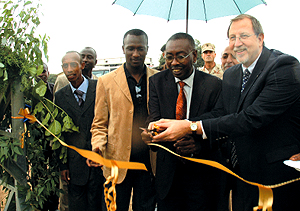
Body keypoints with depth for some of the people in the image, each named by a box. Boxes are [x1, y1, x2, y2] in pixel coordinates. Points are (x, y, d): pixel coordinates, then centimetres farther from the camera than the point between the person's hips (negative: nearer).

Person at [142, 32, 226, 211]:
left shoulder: (214, 85, -8)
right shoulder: (157, 82, -1)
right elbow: (155, 120, -8)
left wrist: (199, 144, -30)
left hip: (203, 173, -1)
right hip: (168, 173, 2)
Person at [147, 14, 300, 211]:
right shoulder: (230, 75, 8)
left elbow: (252, 118, -28)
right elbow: (219, 114, 2)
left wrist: (191, 127, -29)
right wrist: (176, 124, -16)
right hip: (241, 174, 7)